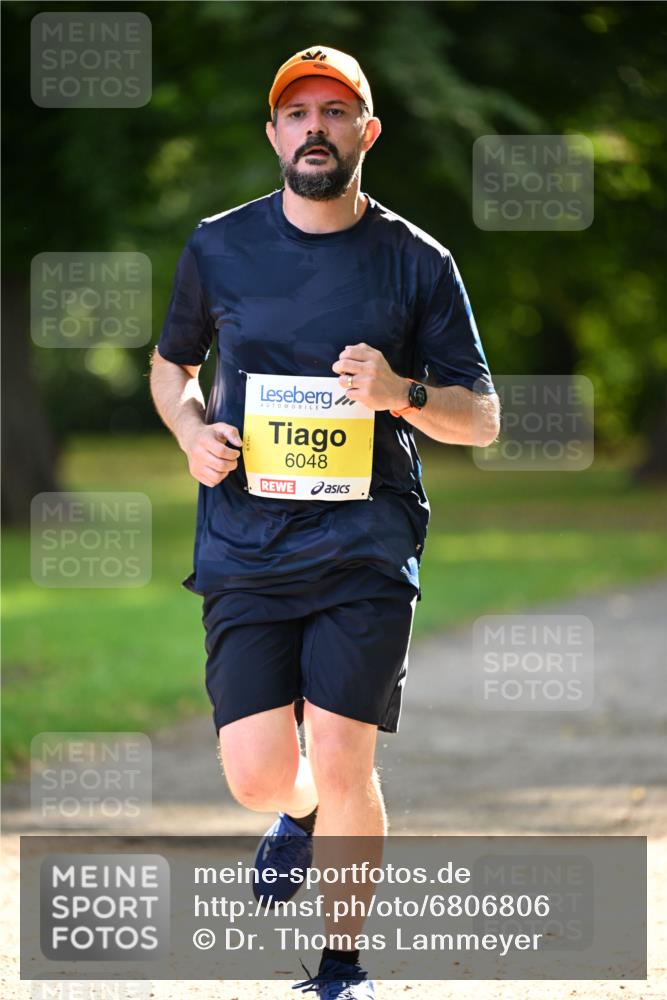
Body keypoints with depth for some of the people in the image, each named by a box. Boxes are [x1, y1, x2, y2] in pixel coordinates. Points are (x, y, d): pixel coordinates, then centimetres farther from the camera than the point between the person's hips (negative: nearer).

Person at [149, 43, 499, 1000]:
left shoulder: (418, 264, 3)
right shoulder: (219, 248, 7)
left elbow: (482, 418, 6)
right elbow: (171, 362, 23)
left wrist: (402, 394, -14)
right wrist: (192, 429, 1)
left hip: (367, 548, -1)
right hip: (245, 548, 2)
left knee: (342, 761, -10)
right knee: (258, 774, -7)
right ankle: (307, 812, 31)